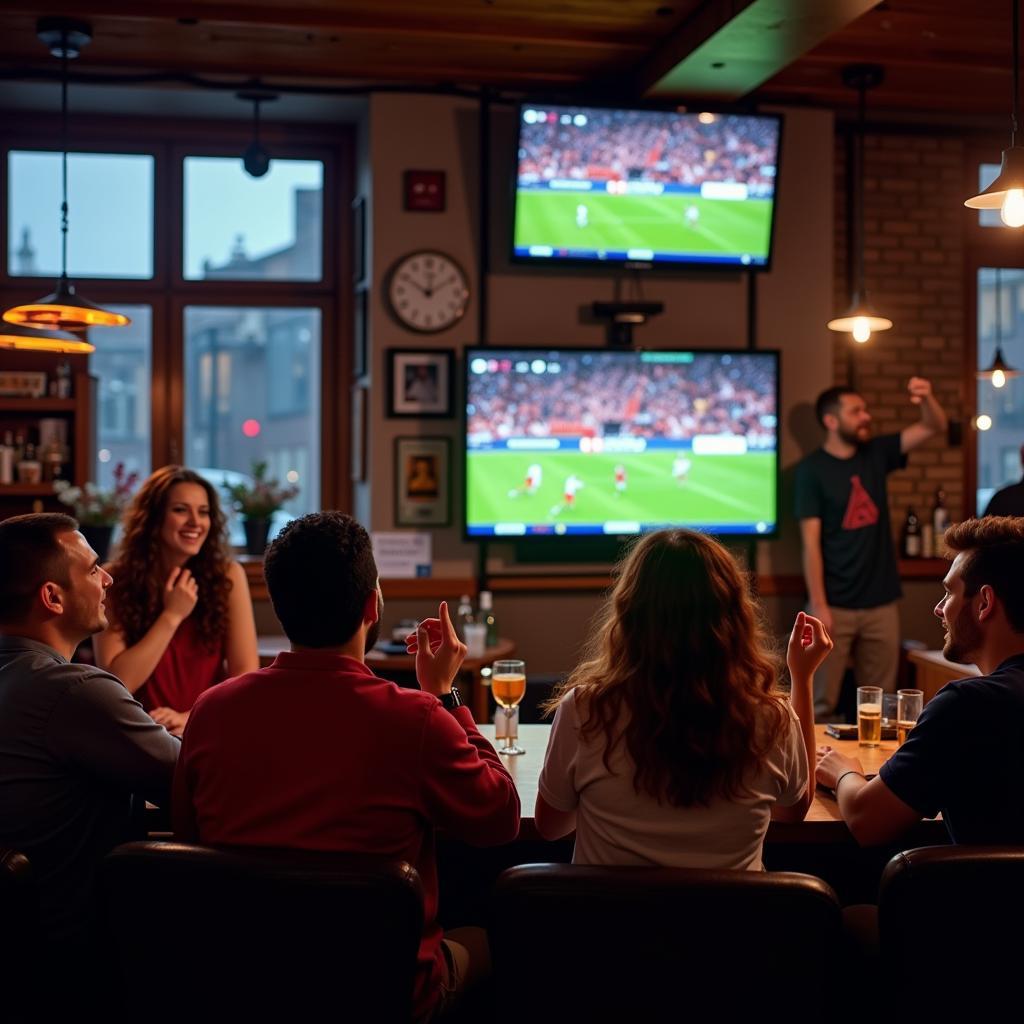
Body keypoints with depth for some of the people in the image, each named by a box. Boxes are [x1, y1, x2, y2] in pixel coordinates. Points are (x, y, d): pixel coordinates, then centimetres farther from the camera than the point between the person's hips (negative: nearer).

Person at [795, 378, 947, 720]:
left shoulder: (876, 454, 8)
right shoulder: (812, 469, -8)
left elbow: (934, 426, 5)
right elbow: (811, 543, -11)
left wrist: (926, 398, -17)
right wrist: (819, 606, -15)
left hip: (882, 603, 5)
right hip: (836, 606, -5)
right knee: (821, 704, -2)